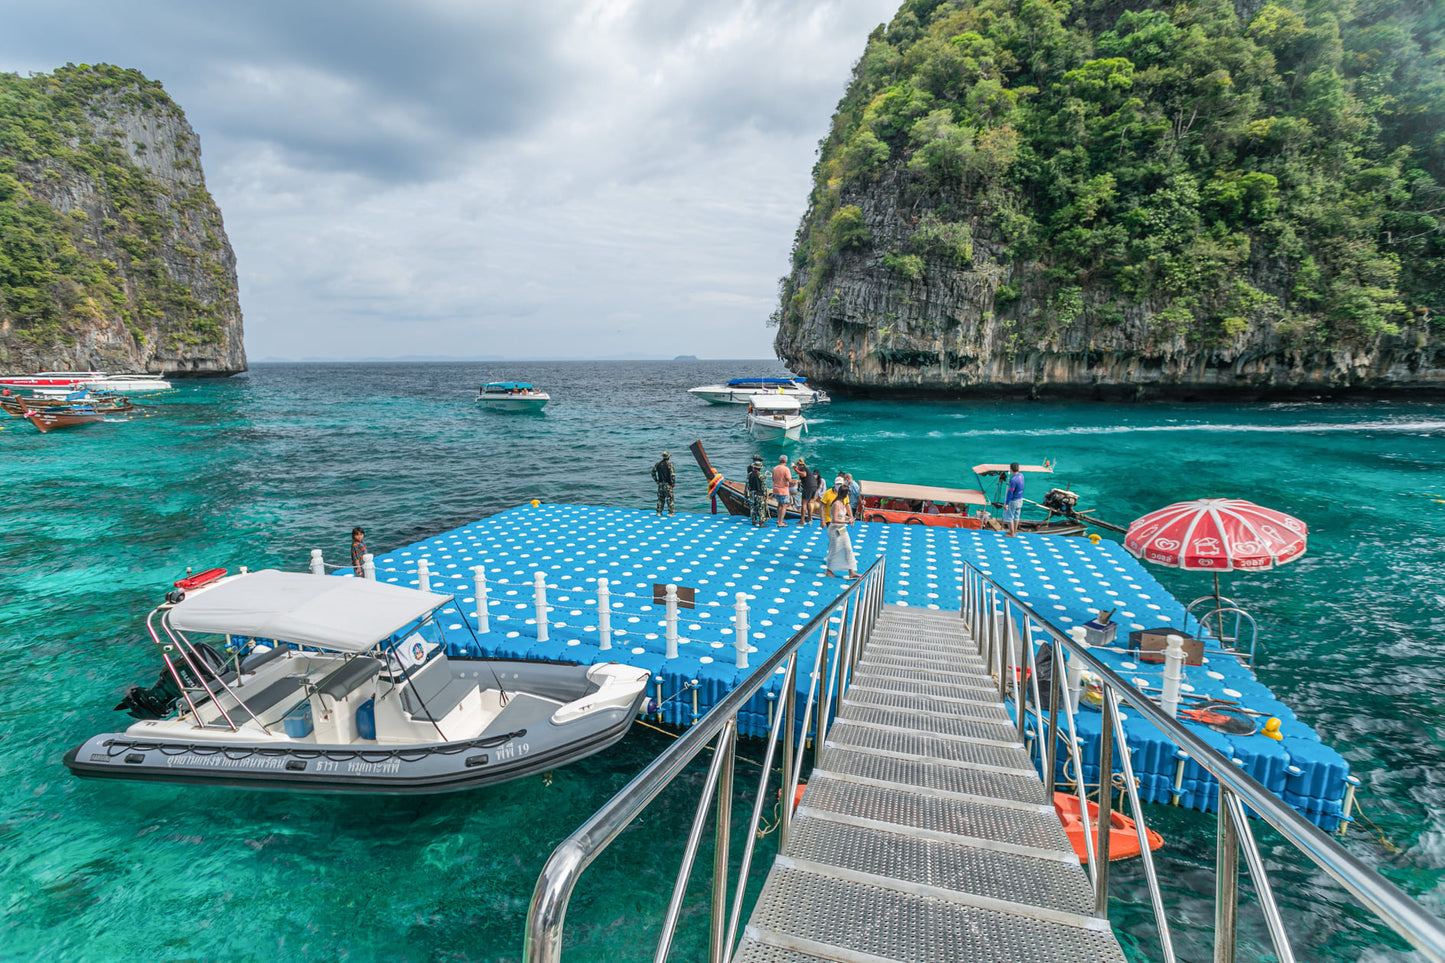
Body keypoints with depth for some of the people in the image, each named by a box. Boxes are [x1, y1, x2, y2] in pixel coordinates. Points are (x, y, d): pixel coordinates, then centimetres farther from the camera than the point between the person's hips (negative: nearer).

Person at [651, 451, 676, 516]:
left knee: (660, 498, 11)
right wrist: (673, 483, -8)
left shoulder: (658, 464, 5)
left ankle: (659, 512, 12)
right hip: (668, 484, -5)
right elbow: (672, 474, -17)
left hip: (660, 484, 5)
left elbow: (653, 472, 10)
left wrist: (656, 480, 15)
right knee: (670, 498, 2)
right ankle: (670, 512, 2)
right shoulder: (669, 464, -11)